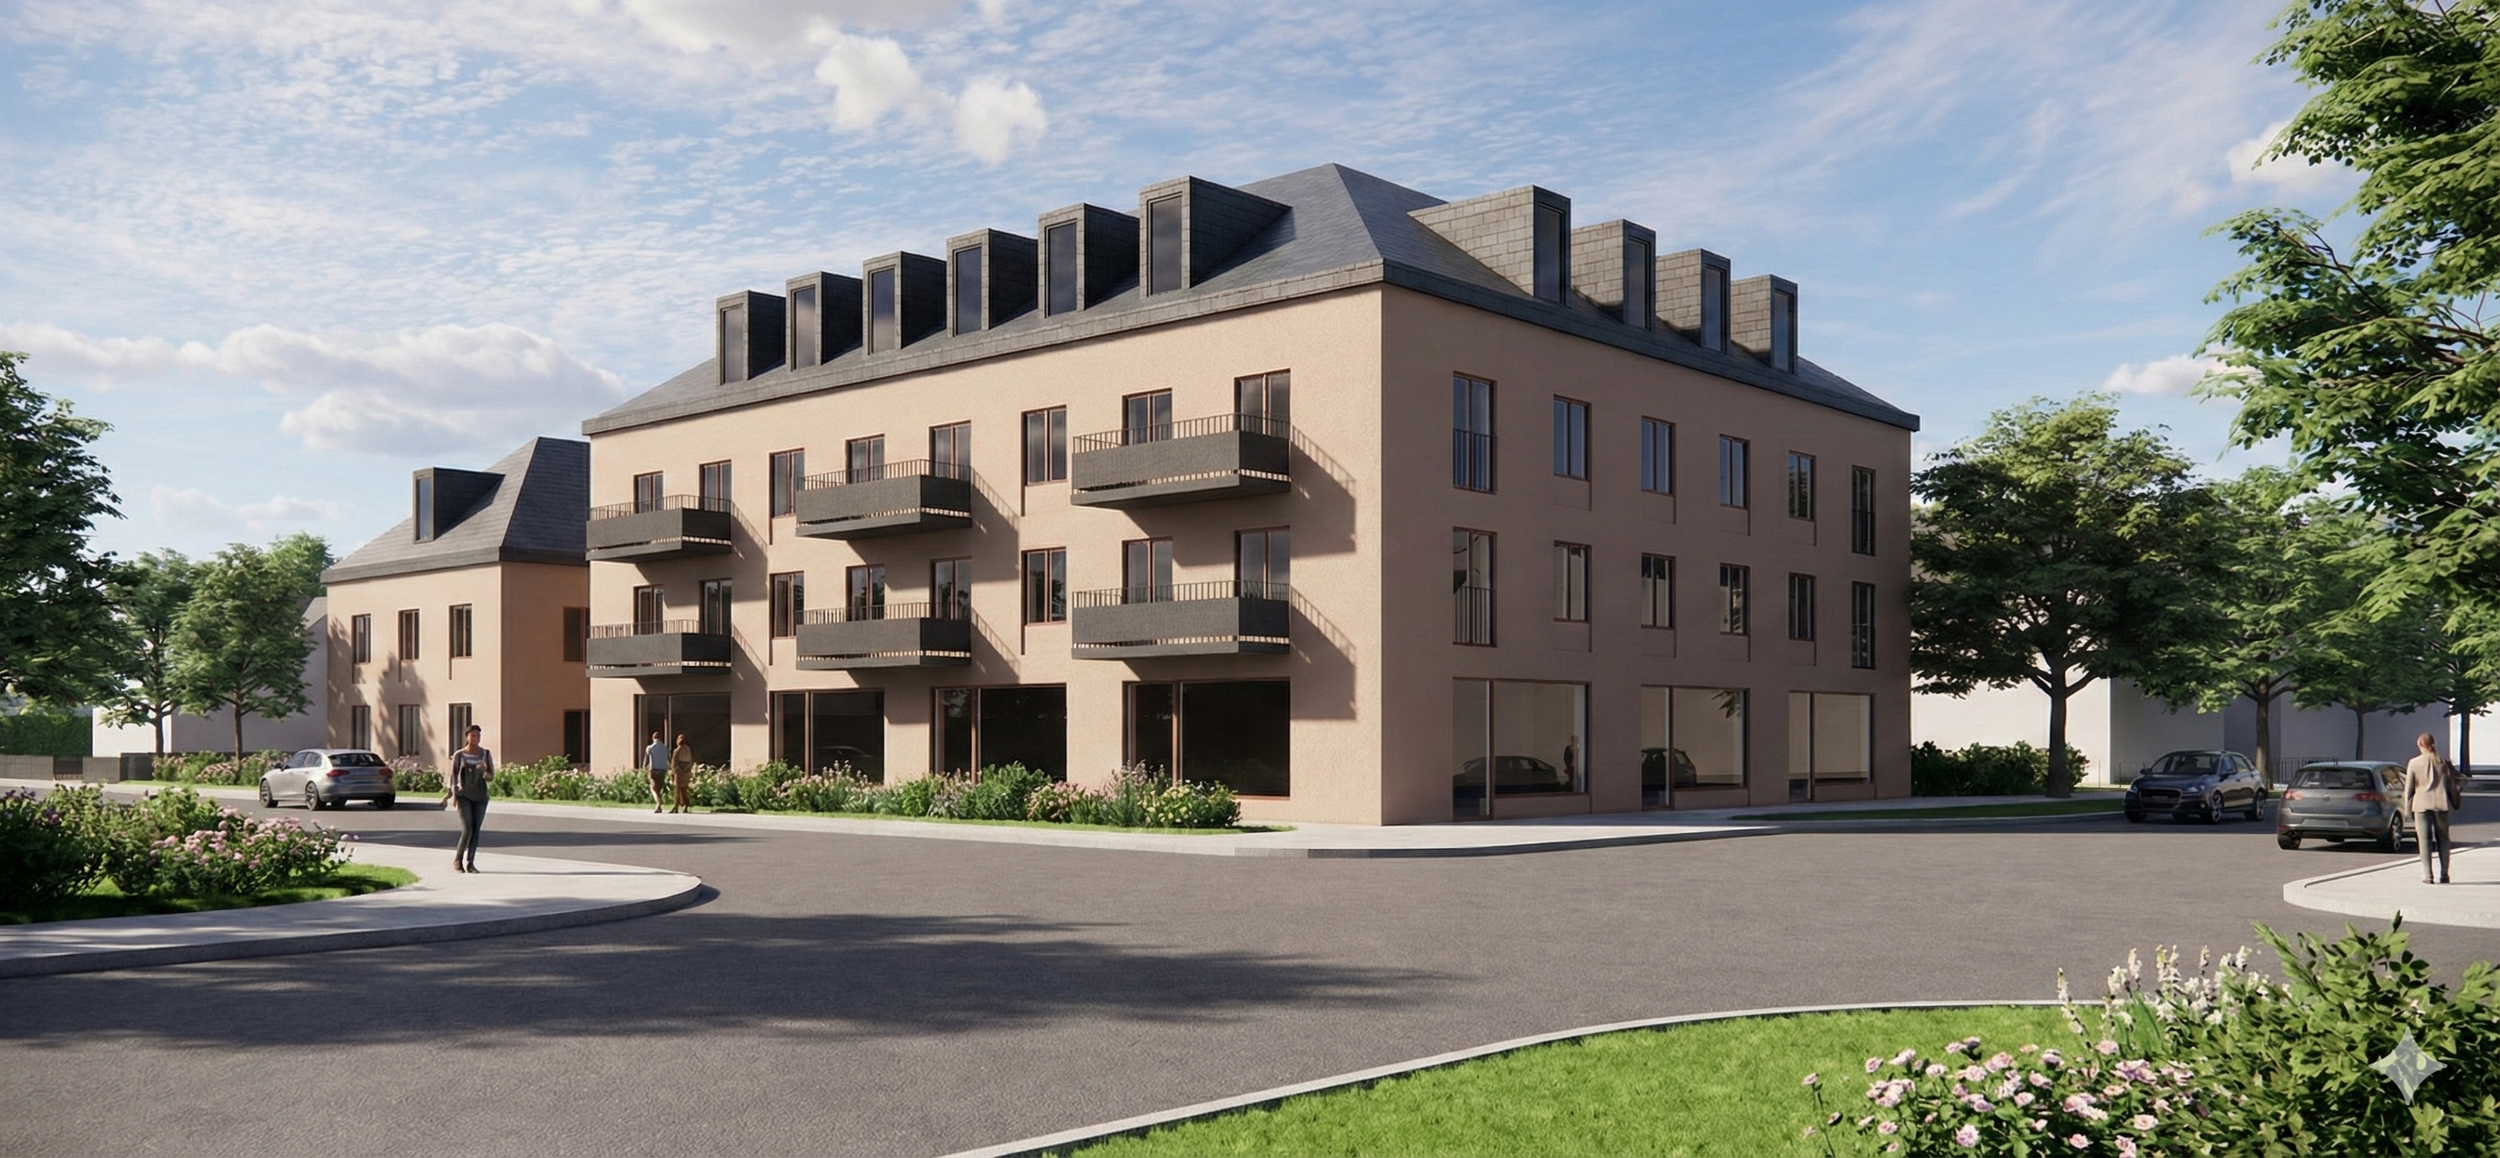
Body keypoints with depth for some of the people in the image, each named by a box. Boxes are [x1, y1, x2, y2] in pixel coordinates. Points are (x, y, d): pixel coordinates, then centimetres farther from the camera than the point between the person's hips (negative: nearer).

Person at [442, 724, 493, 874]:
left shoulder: (486, 754, 5)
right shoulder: (459, 755, 0)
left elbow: (491, 775, 5)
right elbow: (453, 776, 1)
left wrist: (483, 771, -17)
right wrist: (453, 794, -10)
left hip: (480, 797, 3)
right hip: (464, 796, -2)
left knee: (476, 830, 1)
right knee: (467, 830, -11)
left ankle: (470, 863, 8)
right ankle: (457, 860, 6)